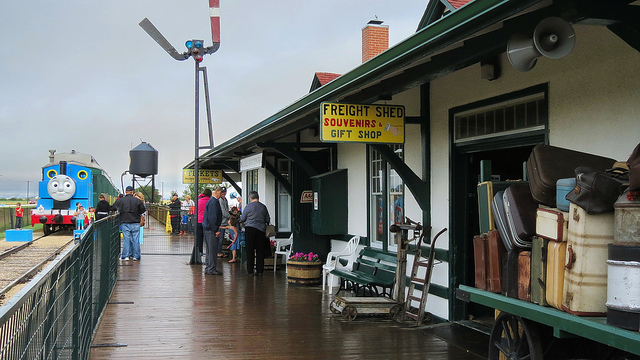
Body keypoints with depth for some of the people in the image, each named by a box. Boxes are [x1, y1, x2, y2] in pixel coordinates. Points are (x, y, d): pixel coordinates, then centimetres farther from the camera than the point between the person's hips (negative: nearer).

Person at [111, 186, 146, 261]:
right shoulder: (137, 200, -4)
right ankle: (136, 256, 7)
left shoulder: (120, 200, -1)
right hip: (135, 223, -1)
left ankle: (126, 256, 5)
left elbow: (112, 208, 5)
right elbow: (143, 210, 2)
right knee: (135, 240, 4)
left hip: (125, 222, 1)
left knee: (126, 239, 5)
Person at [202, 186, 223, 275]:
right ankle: (211, 269, -2)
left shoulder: (211, 201, 16)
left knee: (210, 249, 14)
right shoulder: (213, 202, -16)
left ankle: (208, 268, 19)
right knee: (212, 249, -6)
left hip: (208, 228, 10)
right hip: (211, 229, -10)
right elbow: (213, 217, -20)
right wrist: (216, 230, -17)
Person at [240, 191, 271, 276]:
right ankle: (259, 271, 8)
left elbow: (242, 219, 2)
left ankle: (250, 271, 1)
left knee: (250, 250, 2)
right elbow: (267, 220, 11)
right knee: (260, 250, 7)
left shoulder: (248, 206, -4)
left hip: (250, 228, -3)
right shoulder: (263, 207, 6)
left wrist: (242, 221, 23)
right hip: (261, 230, 3)